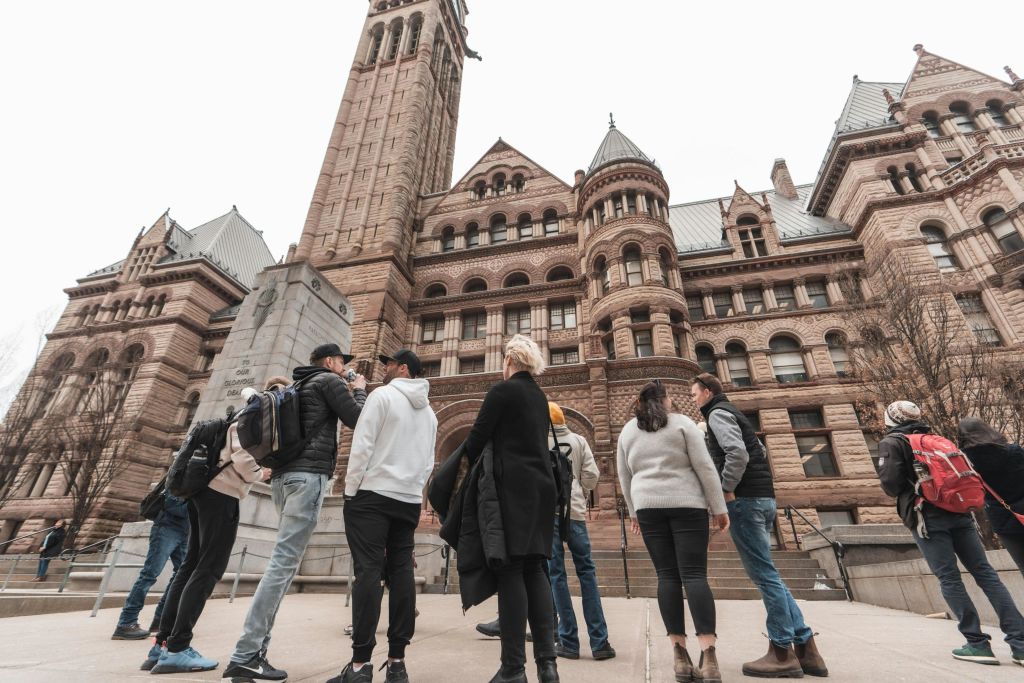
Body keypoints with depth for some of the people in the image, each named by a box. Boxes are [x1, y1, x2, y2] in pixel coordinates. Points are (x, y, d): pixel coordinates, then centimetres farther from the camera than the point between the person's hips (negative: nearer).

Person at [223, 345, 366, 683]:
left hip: (284, 475, 9)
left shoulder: (302, 386, 26)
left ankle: (255, 649, 9)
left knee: (283, 561, 10)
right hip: (307, 475, -9)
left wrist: (347, 393, 26)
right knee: (283, 562, -11)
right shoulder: (328, 381, 1)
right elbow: (358, 420, -3)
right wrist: (359, 390, 13)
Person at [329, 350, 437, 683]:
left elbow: (362, 445, -11)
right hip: (410, 501, 6)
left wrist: (350, 490, -5)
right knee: (401, 573, 5)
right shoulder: (429, 413, 14)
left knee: (368, 572, -5)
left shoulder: (382, 395, -5)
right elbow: (428, 463, 14)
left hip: (373, 494, -6)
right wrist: (412, 490, 18)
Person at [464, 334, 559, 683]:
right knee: (534, 569, 9)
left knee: (510, 570, -3)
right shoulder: (539, 396, 18)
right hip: (541, 486, 7)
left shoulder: (503, 390, -5)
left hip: (513, 487, -7)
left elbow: (478, 437, -7)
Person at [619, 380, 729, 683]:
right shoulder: (682, 423, 0)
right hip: (686, 504, -2)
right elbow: (705, 467, -4)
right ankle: (709, 657, -11)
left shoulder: (627, 430, 10)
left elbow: (624, 476, 13)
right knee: (694, 574, -4)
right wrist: (719, 507, 1)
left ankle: (680, 656, 3)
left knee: (667, 575, 5)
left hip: (648, 506, 3)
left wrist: (633, 511, 22)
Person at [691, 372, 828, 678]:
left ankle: (783, 653, 4)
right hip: (762, 497, 10)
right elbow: (760, 452, 24)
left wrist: (726, 490, -13)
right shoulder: (732, 413, 22)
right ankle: (805, 647, 16)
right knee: (767, 574, 13)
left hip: (745, 499, -10)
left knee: (763, 574, -4)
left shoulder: (717, 413, -7)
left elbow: (737, 454, -21)